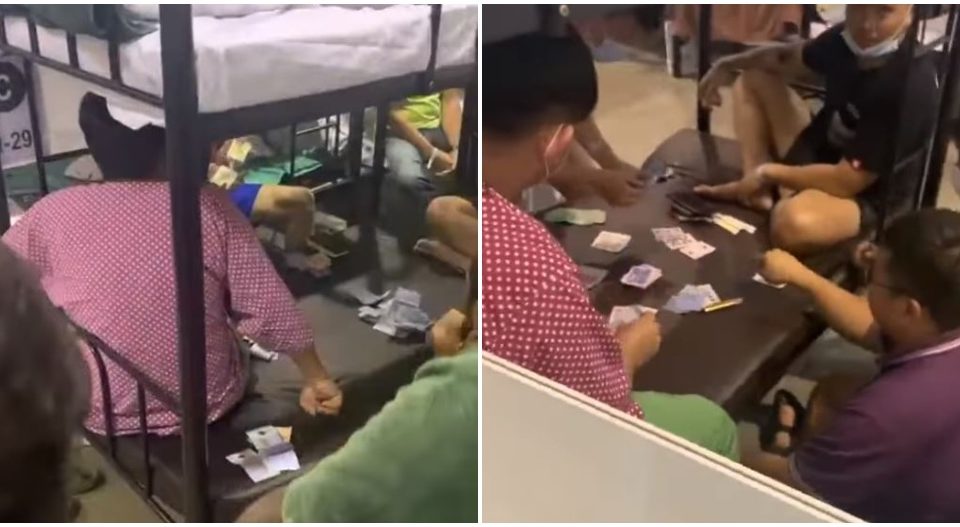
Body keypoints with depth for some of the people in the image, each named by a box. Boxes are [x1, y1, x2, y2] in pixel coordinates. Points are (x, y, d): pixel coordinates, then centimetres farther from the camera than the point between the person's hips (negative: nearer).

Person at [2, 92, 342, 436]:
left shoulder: (56, 214, -12)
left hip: (102, 417, 1)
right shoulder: (211, 207, -13)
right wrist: (317, 379, 2)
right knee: (296, 379, 23)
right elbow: (269, 310, -10)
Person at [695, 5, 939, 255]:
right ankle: (757, 191, -6)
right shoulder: (850, 39, -8)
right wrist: (730, 64, -2)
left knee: (794, 223, -42)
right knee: (752, 78, 8)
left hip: (865, 196, -8)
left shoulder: (910, 87, -31)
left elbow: (845, 181, -28)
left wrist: (767, 173, -16)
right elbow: (788, 59, 14)